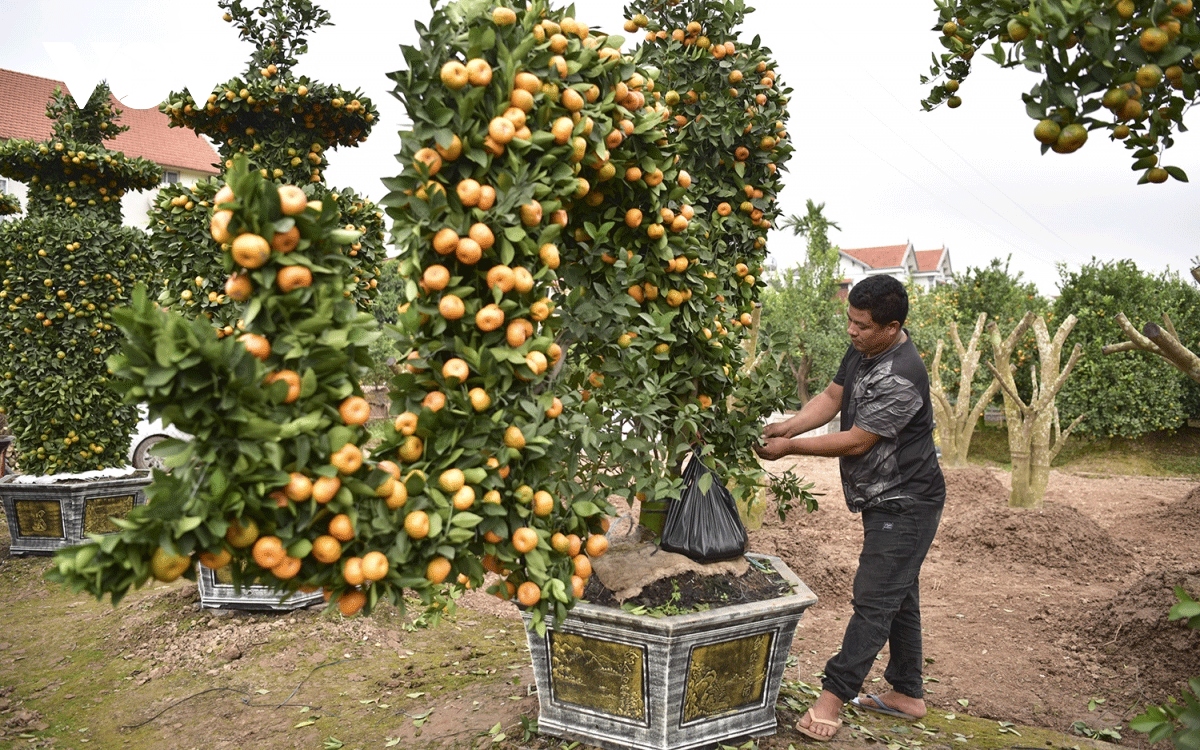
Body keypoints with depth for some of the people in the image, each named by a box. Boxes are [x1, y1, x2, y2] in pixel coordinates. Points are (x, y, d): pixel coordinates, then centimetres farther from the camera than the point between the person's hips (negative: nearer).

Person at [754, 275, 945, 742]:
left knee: (874, 599, -5)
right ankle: (907, 694, 30)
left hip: (904, 505, -10)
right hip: (884, 499, 10)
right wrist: (787, 427, -9)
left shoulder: (900, 378, -28)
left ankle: (835, 695, 2)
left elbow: (857, 441, -24)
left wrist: (790, 448, -18)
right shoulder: (863, 349, 1)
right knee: (899, 597, 17)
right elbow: (832, 397, 6)